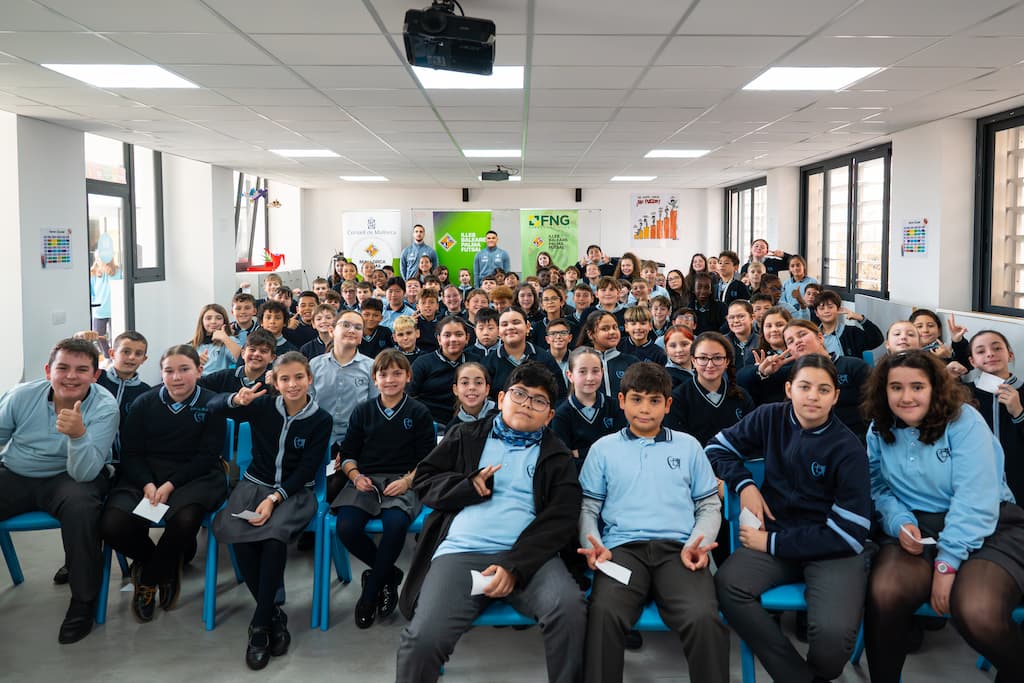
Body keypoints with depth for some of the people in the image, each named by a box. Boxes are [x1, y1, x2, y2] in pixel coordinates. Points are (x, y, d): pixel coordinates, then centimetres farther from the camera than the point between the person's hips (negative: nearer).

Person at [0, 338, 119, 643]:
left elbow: (84, 473, -25)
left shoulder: (104, 408, -17)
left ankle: (83, 601, -18)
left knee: (81, 504, -36)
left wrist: (78, 434, -43)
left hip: (69, 477, -3)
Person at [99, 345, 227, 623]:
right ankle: (167, 567, 7)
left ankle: (148, 579, -3)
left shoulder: (211, 404, 1)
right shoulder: (144, 404, 9)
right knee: (112, 524, -26)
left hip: (195, 476, -2)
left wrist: (170, 485, -16)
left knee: (185, 518, -37)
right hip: (145, 475, 3)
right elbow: (130, 452, 4)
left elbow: (207, 456, -4)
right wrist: (148, 485, -15)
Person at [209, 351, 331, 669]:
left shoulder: (321, 420, -4)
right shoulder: (263, 406, 1)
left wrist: (274, 498, -20)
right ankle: (273, 615, -15)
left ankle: (260, 624, -21)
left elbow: (306, 469, -7)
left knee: (274, 535, -35)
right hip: (255, 483, 2)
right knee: (234, 532, -31)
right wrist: (236, 400, -22)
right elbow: (213, 406, 1)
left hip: (295, 490, -2)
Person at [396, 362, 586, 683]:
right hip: (460, 552, 0)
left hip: (528, 554, 0)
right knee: (423, 638, -26)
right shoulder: (467, 436, 20)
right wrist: (468, 485, -4)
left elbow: (560, 518, 2)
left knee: (569, 607, -31)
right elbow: (423, 479, 17)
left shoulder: (556, 455, 15)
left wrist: (515, 566, -13)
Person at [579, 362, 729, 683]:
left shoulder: (688, 446, 19)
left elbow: (709, 505, 18)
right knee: (604, 613, -33)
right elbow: (588, 506, 15)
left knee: (704, 617, -31)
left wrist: (697, 543, -2)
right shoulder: (603, 448, 16)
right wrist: (594, 544, -5)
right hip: (623, 547, 0)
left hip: (678, 548, 1)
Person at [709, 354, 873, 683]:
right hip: (777, 531, 3)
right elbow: (718, 447, 15)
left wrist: (772, 542, -15)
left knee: (832, 632, -33)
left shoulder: (848, 449, -9)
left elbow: (848, 533, -13)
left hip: (836, 547, -3)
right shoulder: (771, 418, 1)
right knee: (727, 584, -30)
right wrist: (744, 485, -5)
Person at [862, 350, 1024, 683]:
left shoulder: (964, 421, -10)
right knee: (885, 594, -30)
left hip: (986, 527, -3)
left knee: (978, 615, -32)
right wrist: (900, 523, -14)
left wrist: (947, 562, -21)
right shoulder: (879, 430, 5)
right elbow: (879, 488, 8)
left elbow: (975, 500, -17)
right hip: (917, 527, 3)